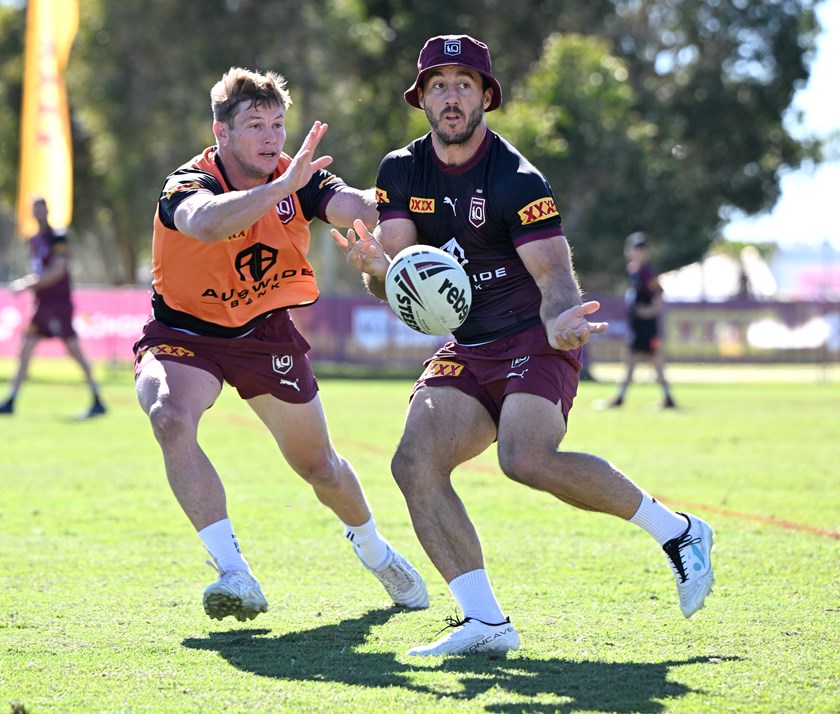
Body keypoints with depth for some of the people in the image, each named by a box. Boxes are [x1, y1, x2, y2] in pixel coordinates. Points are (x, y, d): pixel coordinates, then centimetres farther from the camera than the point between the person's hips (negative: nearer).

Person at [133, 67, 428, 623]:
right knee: (171, 419, -35)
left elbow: (358, 207, -32)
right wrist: (282, 186, -59)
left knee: (319, 466, 11)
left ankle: (374, 551, 44)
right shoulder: (185, 185, -24)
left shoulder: (297, 180, -13)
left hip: (265, 331, 3)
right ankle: (235, 576, -34)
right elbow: (206, 223, -49)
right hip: (184, 332, -3)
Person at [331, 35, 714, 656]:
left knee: (526, 458, -30)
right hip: (467, 352, 6)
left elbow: (555, 275, -22)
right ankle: (485, 622, -15)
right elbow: (392, 285, -3)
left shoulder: (517, 181, -14)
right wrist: (376, 267, -28)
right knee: (415, 462, -17)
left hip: (533, 342, -6)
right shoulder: (403, 172, 3)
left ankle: (675, 530, -11)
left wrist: (559, 320, -45)